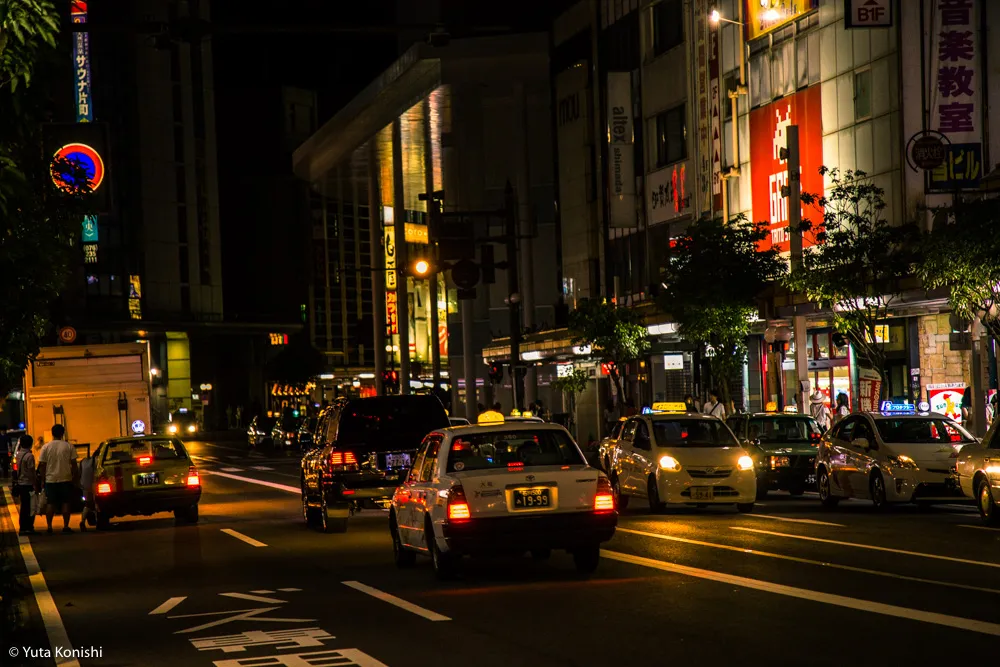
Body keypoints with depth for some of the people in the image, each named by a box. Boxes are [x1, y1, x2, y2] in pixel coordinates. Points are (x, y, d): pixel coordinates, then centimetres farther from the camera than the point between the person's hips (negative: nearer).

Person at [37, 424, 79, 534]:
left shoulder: (46, 447, -2)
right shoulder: (69, 446, -2)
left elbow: (42, 465, -1)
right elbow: (74, 464, -1)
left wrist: (42, 479, 7)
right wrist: (74, 476, 9)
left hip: (50, 480, 1)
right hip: (66, 479, 0)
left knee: (50, 503, 5)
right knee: (65, 503, 4)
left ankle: (49, 526, 3)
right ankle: (66, 526, 0)